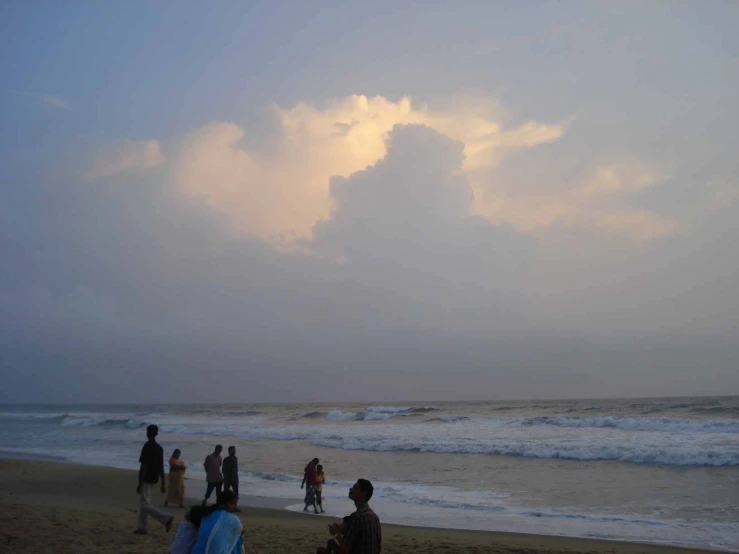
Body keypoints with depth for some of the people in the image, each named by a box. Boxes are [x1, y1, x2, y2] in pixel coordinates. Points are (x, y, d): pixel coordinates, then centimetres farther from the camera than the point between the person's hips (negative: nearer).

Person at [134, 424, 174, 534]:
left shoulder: (147, 447, -16)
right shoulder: (159, 448, 8)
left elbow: (143, 467, -19)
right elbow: (161, 467, 10)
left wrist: (140, 484, -17)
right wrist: (163, 484, 12)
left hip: (146, 480, -8)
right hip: (154, 480, 8)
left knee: (145, 505, -7)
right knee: (143, 504, 16)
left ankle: (166, 519, -18)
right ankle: (142, 528, 16)